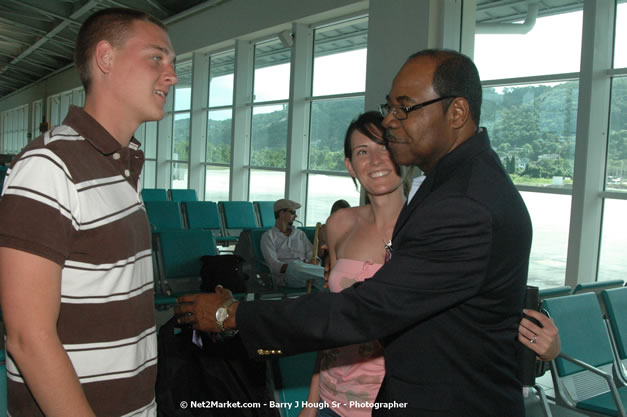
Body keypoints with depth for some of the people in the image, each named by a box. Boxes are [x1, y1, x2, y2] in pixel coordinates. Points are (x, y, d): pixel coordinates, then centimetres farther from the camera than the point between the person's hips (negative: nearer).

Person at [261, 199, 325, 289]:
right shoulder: (268, 236, 11)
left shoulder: (300, 233, 27)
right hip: (284, 275, -4)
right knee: (294, 265, -39)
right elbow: (274, 265, -4)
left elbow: (313, 255, 17)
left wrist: (314, 262, -9)